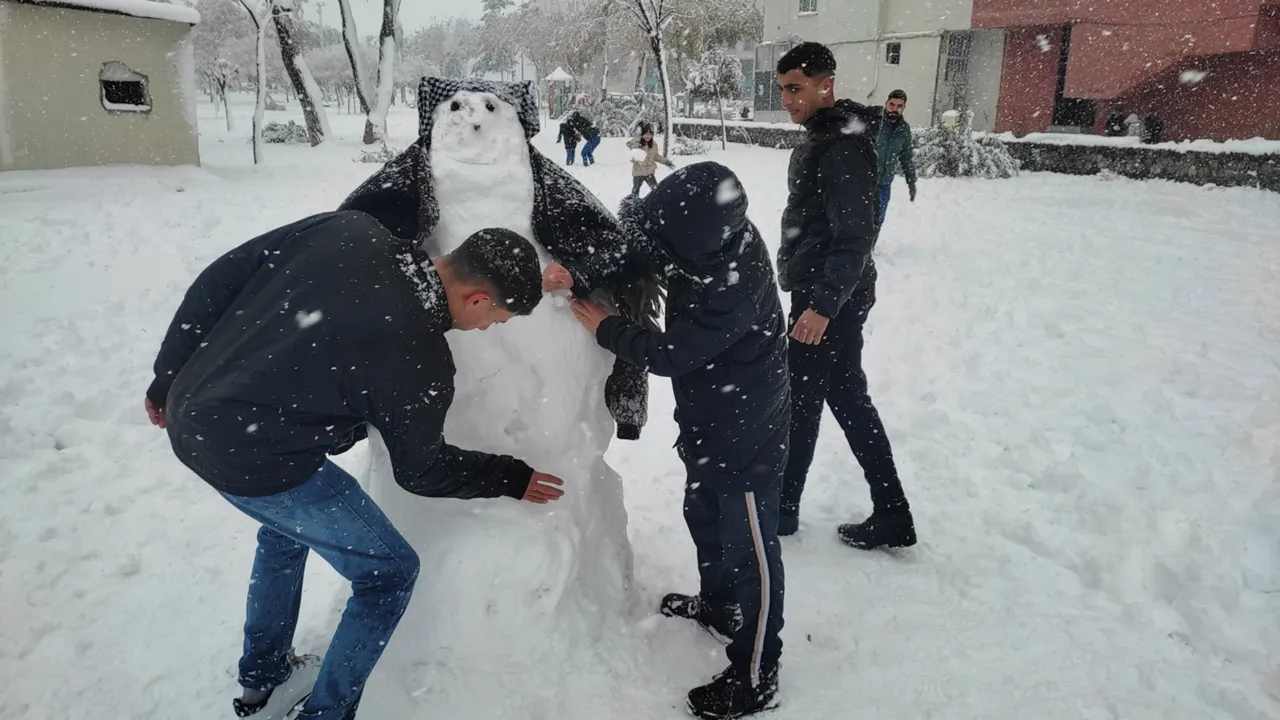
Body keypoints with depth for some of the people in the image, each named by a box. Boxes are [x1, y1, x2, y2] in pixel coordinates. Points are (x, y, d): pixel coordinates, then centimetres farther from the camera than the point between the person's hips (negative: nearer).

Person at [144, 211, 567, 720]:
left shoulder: (348, 229, -6)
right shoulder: (420, 359, -20)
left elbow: (219, 280, 1)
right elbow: (421, 471, -2)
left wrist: (169, 377, 13)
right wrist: (514, 478, 10)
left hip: (189, 416, 8)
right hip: (254, 463, -8)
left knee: (288, 524, 34)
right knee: (389, 573, 8)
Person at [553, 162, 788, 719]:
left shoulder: (734, 292, -35)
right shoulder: (709, 235, -11)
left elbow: (669, 354, -24)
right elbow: (634, 259, 1)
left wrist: (606, 329, -11)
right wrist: (580, 276, -14)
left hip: (747, 436, -9)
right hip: (712, 424, 9)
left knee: (749, 548, 5)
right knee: (705, 517, 27)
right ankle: (719, 607, 52)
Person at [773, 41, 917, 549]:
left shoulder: (844, 146, -18)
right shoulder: (820, 138, 14)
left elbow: (855, 237, -24)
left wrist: (824, 305, -29)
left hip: (832, 298, -10)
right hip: (819, 292, 10)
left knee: (800, 402, 2)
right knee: (848, 400, 13)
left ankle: (780, 509, 19)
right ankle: (891, 516, 21)